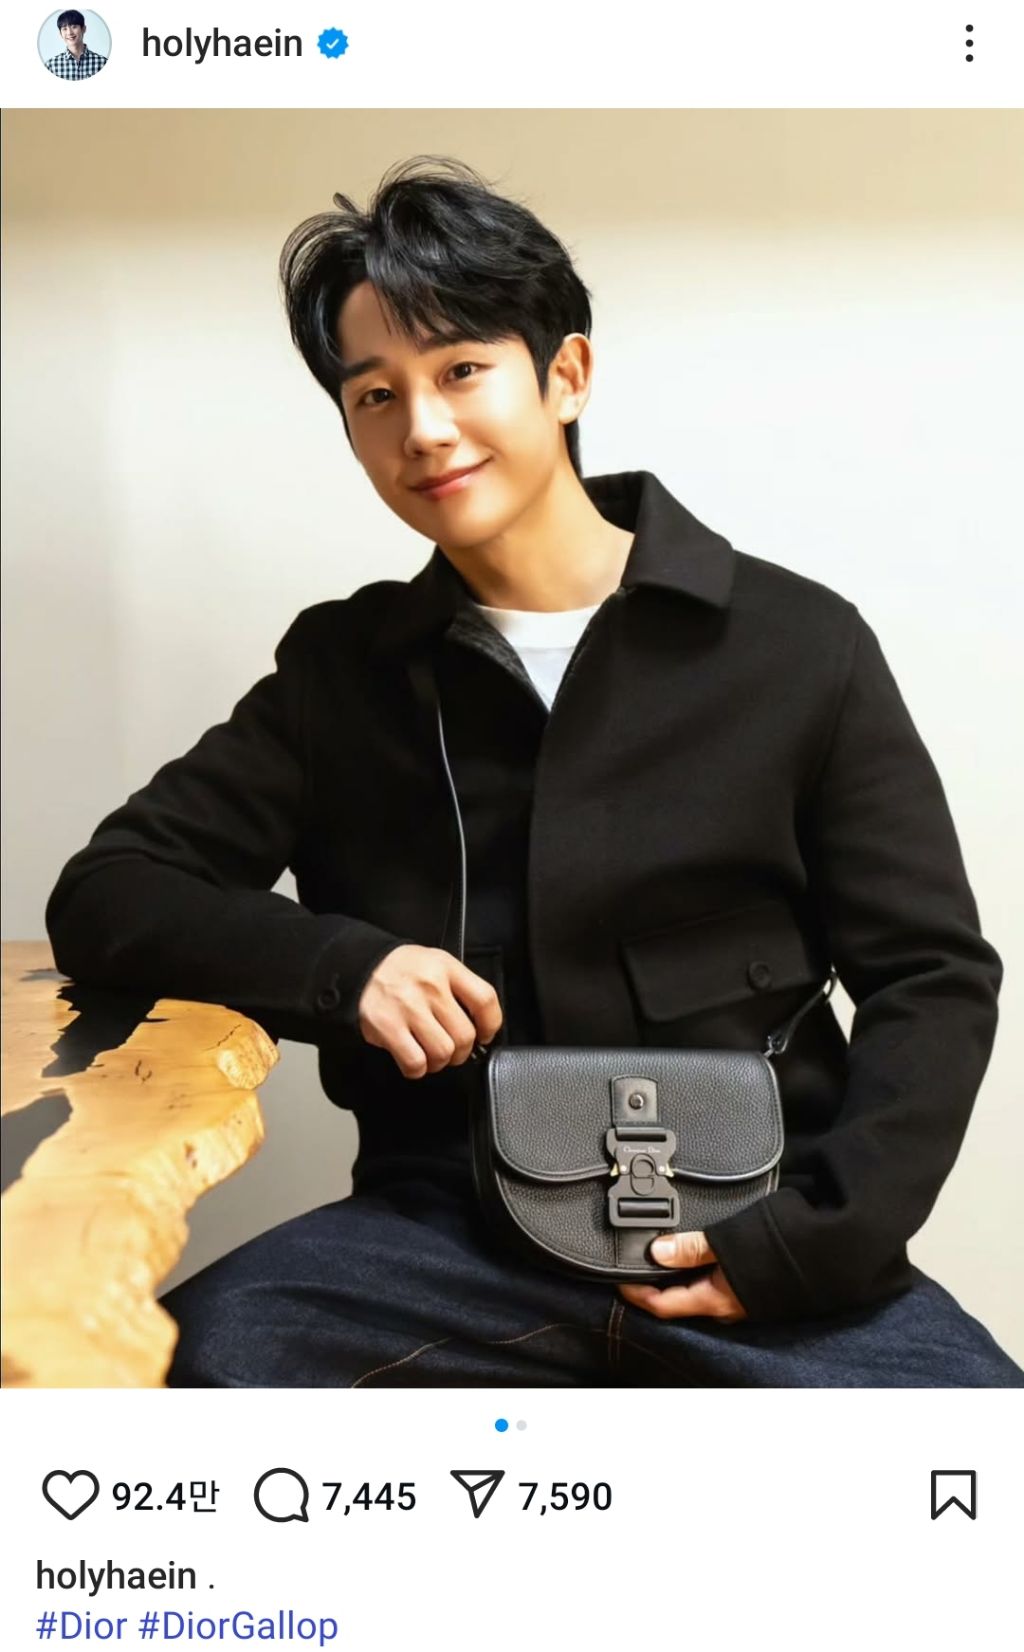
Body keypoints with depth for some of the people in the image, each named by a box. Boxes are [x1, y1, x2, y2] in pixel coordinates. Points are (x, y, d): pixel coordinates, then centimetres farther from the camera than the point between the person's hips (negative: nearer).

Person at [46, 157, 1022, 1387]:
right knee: (186, 1356, -26)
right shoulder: (341, 667, 8)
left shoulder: (802, 647, 3)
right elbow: (106, 896, 6)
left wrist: (814, 1236, -10)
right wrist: (339, 965, -12)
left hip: (747, 1231, -1)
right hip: (447, 1231, 2)